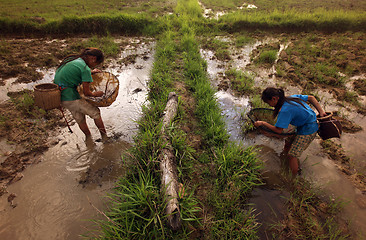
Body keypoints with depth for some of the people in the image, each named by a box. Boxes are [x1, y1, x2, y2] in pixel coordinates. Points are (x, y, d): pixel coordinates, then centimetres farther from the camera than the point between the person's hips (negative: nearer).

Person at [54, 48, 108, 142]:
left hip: (58, 94, 9)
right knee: (95, 112, 7)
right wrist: (95, 94, 6)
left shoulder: (73, 59, 8)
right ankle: (104, 136, 19)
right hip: (69, 97, -9)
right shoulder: (85, 69, -17)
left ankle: (88, 137, 38)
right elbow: (86, 92, -13)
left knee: (79, 118, 22)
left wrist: (91, 72, 25)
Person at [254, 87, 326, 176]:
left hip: (307, 131, -10)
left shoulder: (285, 110, -29)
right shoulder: (291, 97, -3)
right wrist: (321, 111, 6)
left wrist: (263, 123, -19)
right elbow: (311, 98, 6)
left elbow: (278, 130, -28)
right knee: (288, 143, 19)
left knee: (292, 155, -5)